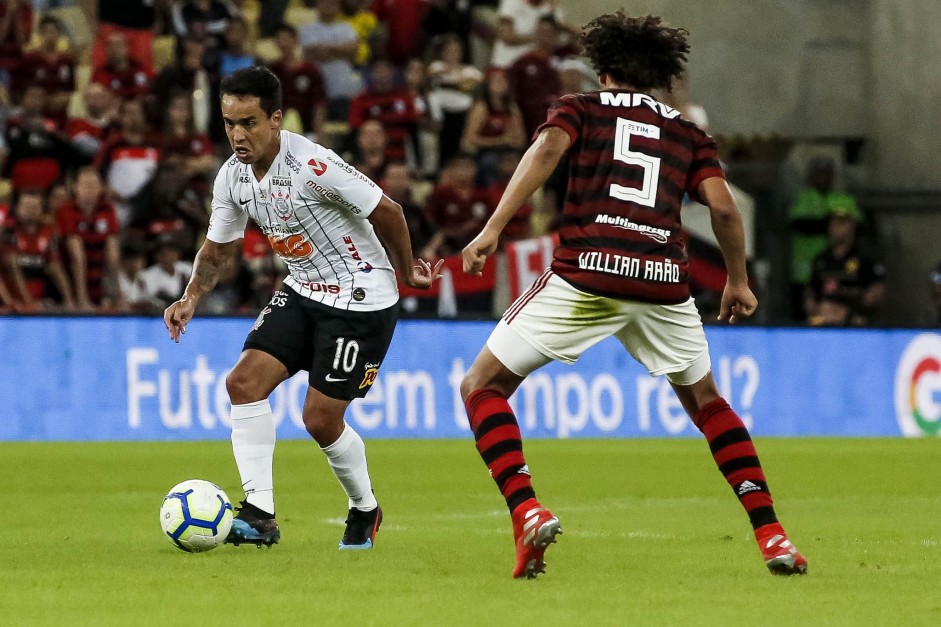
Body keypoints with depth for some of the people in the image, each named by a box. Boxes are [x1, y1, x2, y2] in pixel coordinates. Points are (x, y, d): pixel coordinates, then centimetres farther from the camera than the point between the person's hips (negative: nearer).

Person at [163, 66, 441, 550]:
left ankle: (364, 510, 22)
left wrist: (405, 272, -1)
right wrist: (191, 297, -5)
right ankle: (259, 514, -8)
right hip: (302, 291, 7)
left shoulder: (312, 165, -26)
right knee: (244, 382, -11)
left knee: (321, 419, -6)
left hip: (360, 298, -7)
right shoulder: (232, 176, -3)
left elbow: (386, 211, -15)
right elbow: (219, 247, 13)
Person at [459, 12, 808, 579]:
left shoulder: (580, 108, 16)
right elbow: (723, 206, 8)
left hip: (586, 273, -3)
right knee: (705, 401, 26)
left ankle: (528, 512, -12)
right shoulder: (689, 134, 22)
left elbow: (547, 150, -6)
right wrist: (738, 281, 22)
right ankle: (772, 537, 16)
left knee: (483, 388, 10)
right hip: (664, 281, 3)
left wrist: (493, 229, -12)